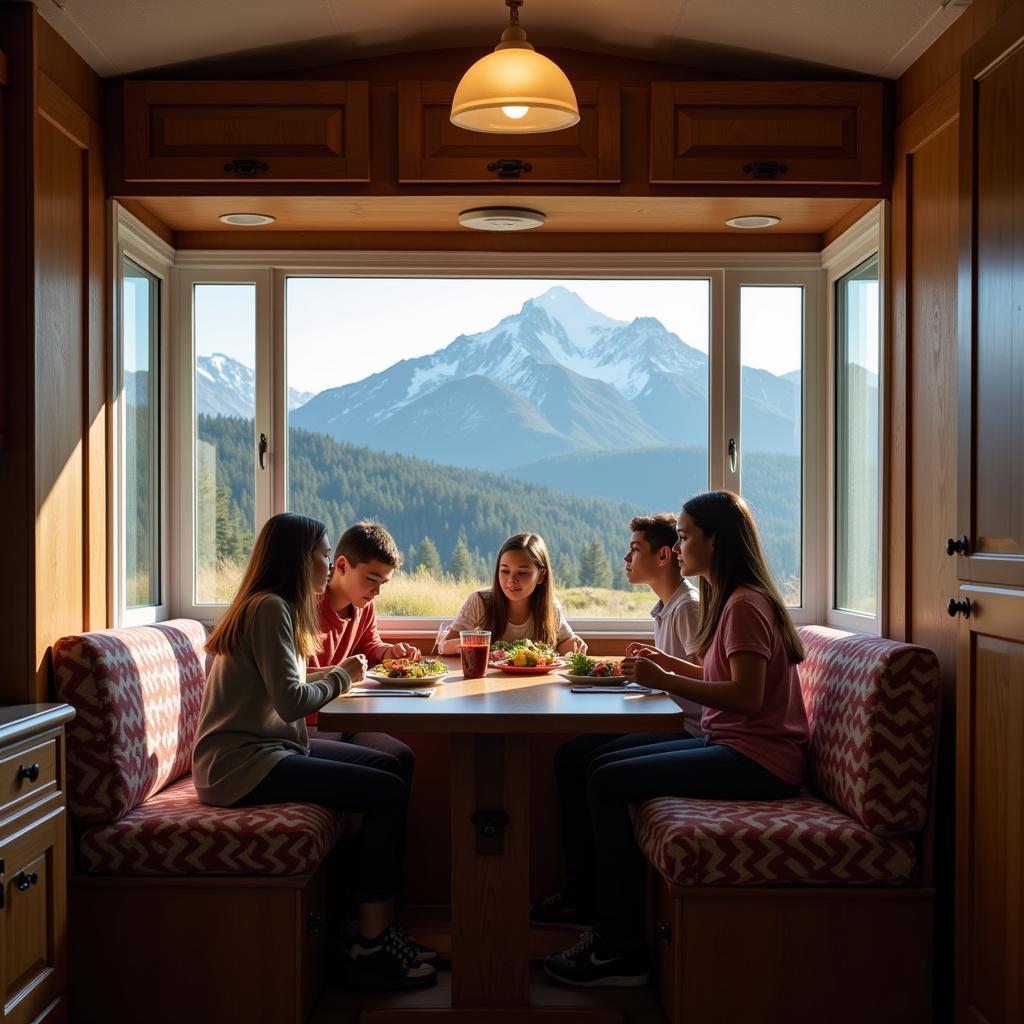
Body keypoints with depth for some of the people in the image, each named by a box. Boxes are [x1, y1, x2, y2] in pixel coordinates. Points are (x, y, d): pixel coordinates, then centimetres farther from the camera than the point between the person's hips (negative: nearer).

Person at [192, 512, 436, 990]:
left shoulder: (274, 606, 17)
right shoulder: (270, 608, -15)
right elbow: (291, 701, -22)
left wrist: (338, 674, 1)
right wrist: (343, 676, -6)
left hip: (263, 747, 11)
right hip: (238, 763, -11)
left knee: (388, 765, 8)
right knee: (389, 793, -17)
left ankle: (380, 928, 5)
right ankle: (370, 947, -9)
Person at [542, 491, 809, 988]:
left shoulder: (744, 605, -14)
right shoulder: (731, 599, 17)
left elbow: (747, 695, -24)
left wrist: (665, 681, -20)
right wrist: (667, 663, 13)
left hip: (756, 760, -10)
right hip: (731, 745, 10)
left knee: (609, 783, -17)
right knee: (601, 766, 6)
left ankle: (622, 950, -10)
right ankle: (603, 918, 6)